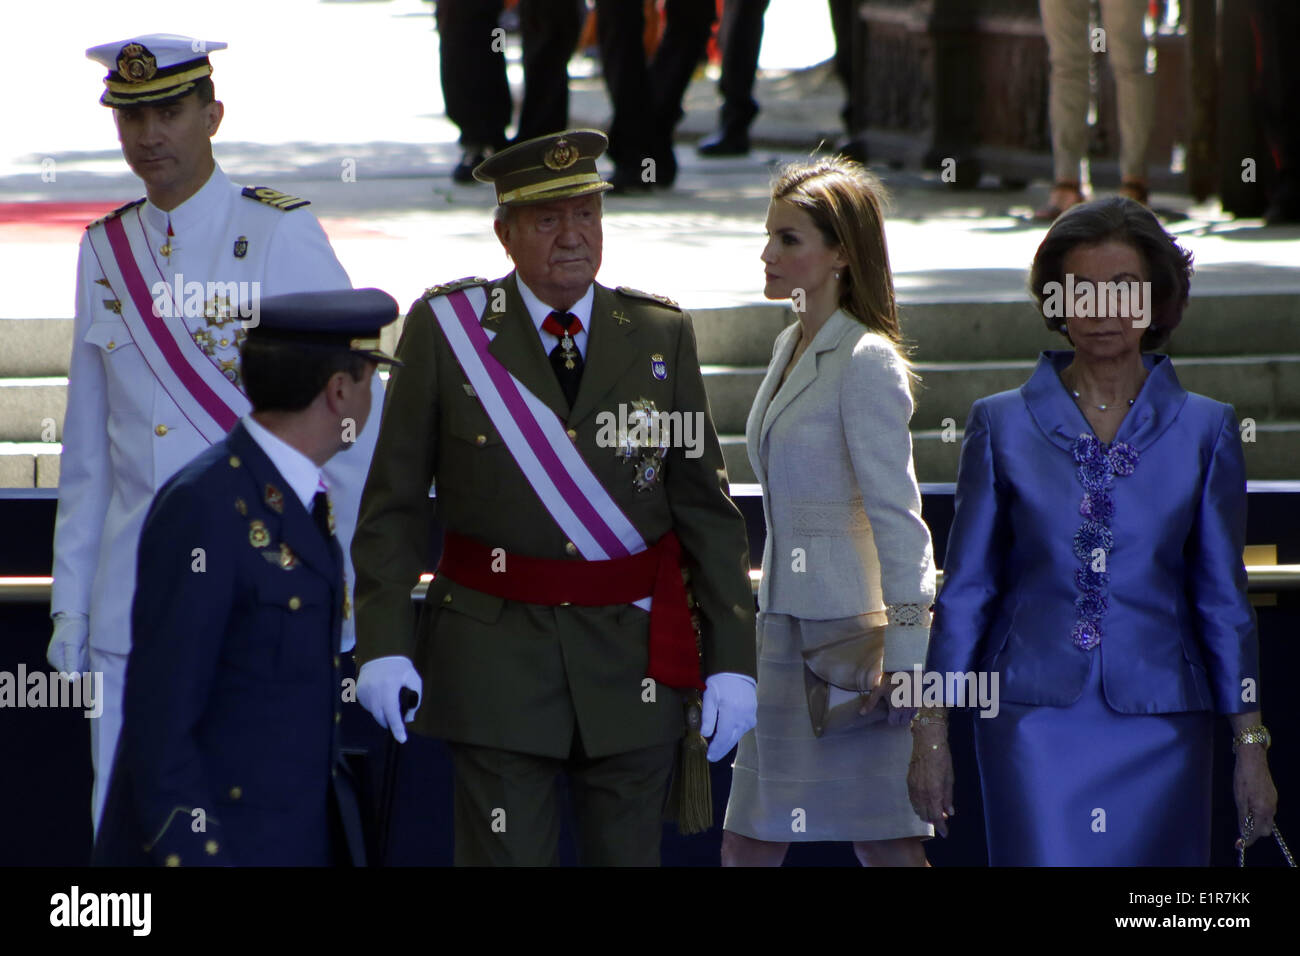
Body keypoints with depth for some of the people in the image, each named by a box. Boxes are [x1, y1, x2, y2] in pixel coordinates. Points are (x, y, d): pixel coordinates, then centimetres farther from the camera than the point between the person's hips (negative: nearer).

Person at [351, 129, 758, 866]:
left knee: (630, 854, 7)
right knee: (503, 855, -3)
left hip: (634, 659, 2)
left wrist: (733, 659, 0)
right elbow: (394, 504, 1)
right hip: (496, 659, -2)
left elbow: (709, 510, 6)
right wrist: (384, 643, -9)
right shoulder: (448, 329, 0)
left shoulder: (662, 335, 5)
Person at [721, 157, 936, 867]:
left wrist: (897, 651, -19)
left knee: (886, 847, -4)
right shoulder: (792, 347, 14)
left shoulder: (866, 363, -13)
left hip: (856, 623, -9)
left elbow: (896, 514, -16)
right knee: (748, 843, 7)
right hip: (787, 622, 9)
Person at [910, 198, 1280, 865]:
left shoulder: (1203, 430, 5)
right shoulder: (1002, 425, 4)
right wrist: (931, 734, 3)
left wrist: (1249, 744, 5)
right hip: (1035, 727, -1)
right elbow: (965, 591, 7)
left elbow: (1222, 598, 8)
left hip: (1159, 730, 1)